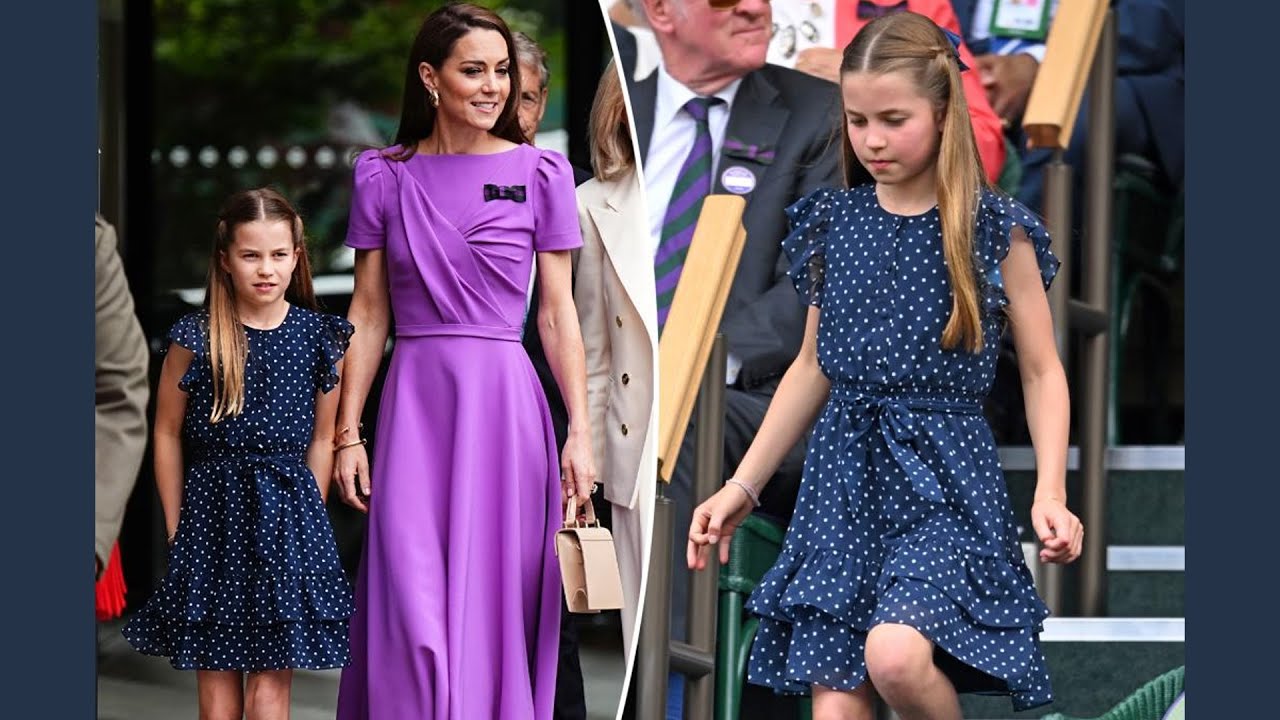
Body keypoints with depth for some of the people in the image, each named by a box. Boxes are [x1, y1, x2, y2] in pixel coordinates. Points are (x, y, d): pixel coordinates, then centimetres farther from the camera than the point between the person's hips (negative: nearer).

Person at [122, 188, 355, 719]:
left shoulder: (320, 337, 1)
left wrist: (306, 520, 6)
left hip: (288, 514, 1)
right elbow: (167, 433, 4)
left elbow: (321, 439, 8)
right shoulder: (195, 338, -4)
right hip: (212, 511, 0)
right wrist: (177, 528, 4)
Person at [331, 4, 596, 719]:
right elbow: (368, 314, 8)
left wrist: (580, 433, -2)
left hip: (503, 399, -1)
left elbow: (558, 313, 3)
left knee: (495, 602, 0)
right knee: (412, 611, -6)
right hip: (414, 399, 1)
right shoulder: (385, 176, 6)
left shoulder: (540, 172, 3)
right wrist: (348, 433, 3)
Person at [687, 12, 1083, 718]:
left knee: (895, 652, -28)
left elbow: (1041, 371, 1)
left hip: (943, 478, -4)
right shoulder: (835, 222, 7)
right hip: (843, 475, 4)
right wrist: (742, 486, 14)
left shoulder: (994, 230, -4)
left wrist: (1050, 492, -13)